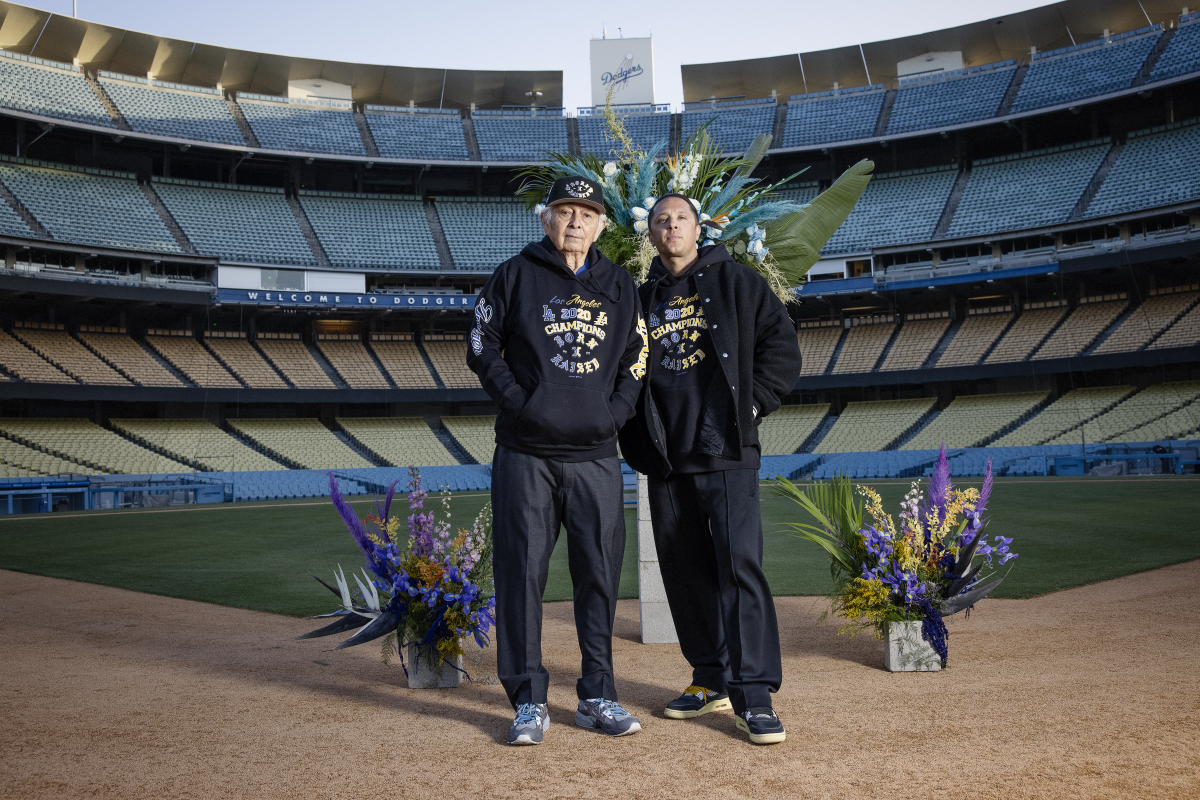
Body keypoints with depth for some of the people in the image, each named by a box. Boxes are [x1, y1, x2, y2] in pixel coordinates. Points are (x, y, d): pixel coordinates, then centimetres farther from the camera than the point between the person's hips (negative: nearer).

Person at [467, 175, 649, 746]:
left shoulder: (620, 287, 14)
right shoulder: (514, 276, 6)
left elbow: (636, 360, 16)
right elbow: (482, 347, 4)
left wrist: (615, 411, 0)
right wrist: (518, 401, -8)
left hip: (597, 456, 3)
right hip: (525, 454, -2)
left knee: (600, 575, 5)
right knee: (522, 573, -1)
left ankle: (597, 698, 19)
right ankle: (529, 702, 12)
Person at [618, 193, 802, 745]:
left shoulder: (735, 281, 7)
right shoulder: (643, 299, 17)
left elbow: (782, 344, 3)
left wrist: (752, 403, -6)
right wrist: (639, 433, 7)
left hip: (727, 450, -4)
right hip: (666, 454, 5)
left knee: (739, 561, -13)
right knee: (684, 567, 8)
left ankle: (753, 694, -7)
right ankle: (712, 679, 21)